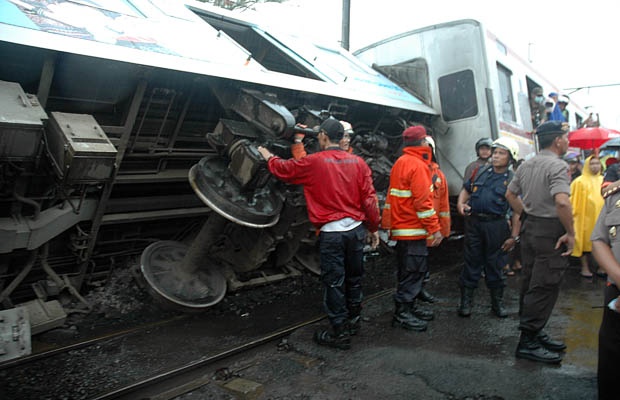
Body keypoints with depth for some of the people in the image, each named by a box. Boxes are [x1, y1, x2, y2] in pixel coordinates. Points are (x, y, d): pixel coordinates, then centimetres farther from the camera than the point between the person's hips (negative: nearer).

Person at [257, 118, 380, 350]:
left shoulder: (313, 162, -8)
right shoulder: (358, 162, 2)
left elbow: (283, 169, 6)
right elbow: (369, 198, 1)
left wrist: (268, 156, 26)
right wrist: (374, 228, 10)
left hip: (331, 232, -5)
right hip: (356, 229, 5)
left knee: (334, 283, 5)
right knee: (354, 278, 19)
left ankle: (340, 333, 13)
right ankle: (353, 321, 36)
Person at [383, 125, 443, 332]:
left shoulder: (400, 162, 15)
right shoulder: (417, 164, -15)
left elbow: (392, 195, 19)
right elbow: (423, 201, -20)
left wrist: (389, 223, 24)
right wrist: (435, 228, -16)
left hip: (401, 228, 10)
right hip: (413, 230, -10)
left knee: (411, 271, 17)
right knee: (412, 272, -2)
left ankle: (408, 309, 27)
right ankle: (402, 314, 5)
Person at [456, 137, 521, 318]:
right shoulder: (481, 171, 9)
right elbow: (466, 189, 19)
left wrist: (514, 236, -7)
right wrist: (461, 203, -3)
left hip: (496, 226, -2)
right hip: (474, 223, 2)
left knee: (495, 265, 9)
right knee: (471, 262, 7)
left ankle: (497, 302, 26)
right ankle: (465, 301, 17)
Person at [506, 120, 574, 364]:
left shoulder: (526, 165, 11)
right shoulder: (557, 166, -16)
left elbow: (510, 194, 19)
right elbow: (562, 202, -29)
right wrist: (570, 233, -19)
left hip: (529, 227, 9)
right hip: (550, 231, -9)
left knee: (530, 283, 15)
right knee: (544, 287, -2)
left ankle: (534, 333, 29)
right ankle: (528, 342, 4)